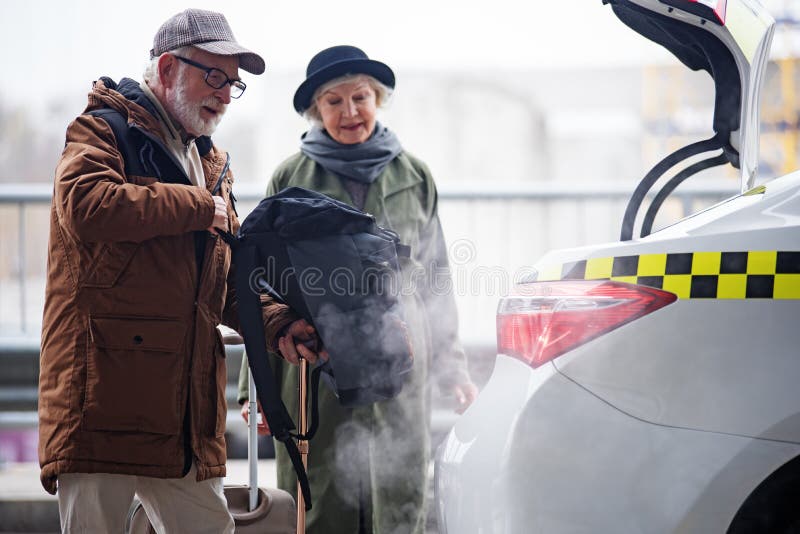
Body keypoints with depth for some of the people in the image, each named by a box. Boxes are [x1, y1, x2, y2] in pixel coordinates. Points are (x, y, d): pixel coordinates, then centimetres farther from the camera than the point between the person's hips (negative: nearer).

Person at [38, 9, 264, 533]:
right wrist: (199, 209, -13)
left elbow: (227, 285, 23)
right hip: (103, 396, -7)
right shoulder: (104, 131, 0)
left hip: (185, 407, 7)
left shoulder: (212, 166, 24)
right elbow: (85, 205, -23)